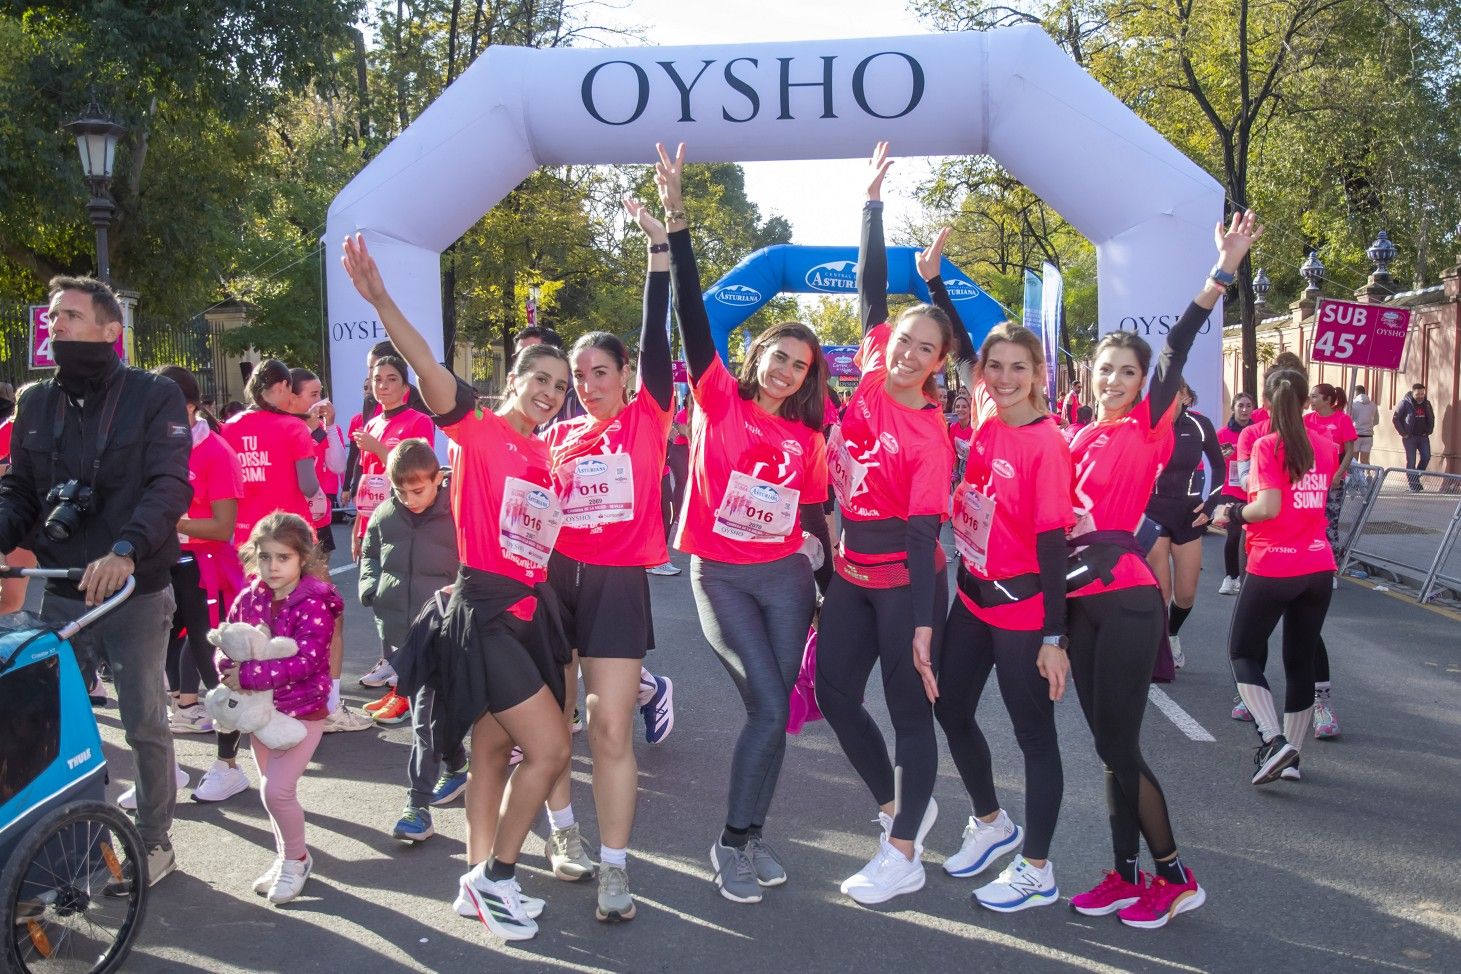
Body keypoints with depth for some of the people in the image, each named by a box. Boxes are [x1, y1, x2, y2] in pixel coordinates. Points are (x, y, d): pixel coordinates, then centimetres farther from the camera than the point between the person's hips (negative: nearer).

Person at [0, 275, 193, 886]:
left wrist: (125, 549, -33)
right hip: (62, 593, 4)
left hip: (136, 593, -4)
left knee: (143, 723, 5)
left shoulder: (154, 397, -7)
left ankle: (153, 840, 21)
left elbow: (168, 487, -17)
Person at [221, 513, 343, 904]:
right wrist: (230, 673, -19)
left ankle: (296, 858, 10)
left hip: (303, 710, -6)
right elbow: (225, 644, 3)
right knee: (273, 788, 16)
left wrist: (249, 675, -29)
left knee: (276, 788, -13)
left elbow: (305, 662, -27)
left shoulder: (313, 605, -18)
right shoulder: (248, 599, 0)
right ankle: (286, 857, 35)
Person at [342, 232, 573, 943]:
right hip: (484, 607, -8)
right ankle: (496, 876, 6)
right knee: (549, 746, -9)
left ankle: (480, 883, 24)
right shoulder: (480, 430, -7)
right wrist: (381, 302, -35)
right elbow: (432, 374, -23)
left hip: (531, 610, 8)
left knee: (494, 749, 14)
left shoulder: (547, 459, 14)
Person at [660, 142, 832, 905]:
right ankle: (732, 843, 5)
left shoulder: (806, 437, 8)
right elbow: (692, 317, -11)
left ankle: (749, 836, 20)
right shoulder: (719, 401, -2)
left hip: (785, 576, 4)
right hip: (720, 576, -4)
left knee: (773, 710, 5)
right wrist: (676, 220, -18)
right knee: (770, 709, -11)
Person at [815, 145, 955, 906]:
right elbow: (870, 284, 4)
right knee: (835, 692, 10)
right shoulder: (872, 371, -1)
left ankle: (902, 854, 8)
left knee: (909, 706, 0)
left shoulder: (931, 436, -17)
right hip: (852, 571, 7)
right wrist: (873, 200, 5)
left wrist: (923, 625, -26)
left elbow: (923, 528, -20)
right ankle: (902, 806, 29)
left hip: (905, 580, -7)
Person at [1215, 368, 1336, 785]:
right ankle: (1291, 755, 17)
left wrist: (1233, 513, -5)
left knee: (1242, 652, 8)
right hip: (1319, 567, 6)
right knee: (1301, 660, 13)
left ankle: (1274, 741, -8)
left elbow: (1268, 507, -22)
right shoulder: (1326, 447, 7)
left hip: (1272, 567, -5)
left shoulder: (1267, 446, -12)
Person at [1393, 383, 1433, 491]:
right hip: (1410, 437, -5)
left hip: (1423, 436, 5)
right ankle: (1414, 485, 2)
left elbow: (1431, 418, 22)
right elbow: (1395, 418, -6)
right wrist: (1403, 433, -9)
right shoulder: (1405, 403, -7)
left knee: (1426, 457, -6)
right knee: (1411, 461, -3)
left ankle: (1416, 477, 13)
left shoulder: (1426, 403, 8)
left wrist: (1429, 431, 9)